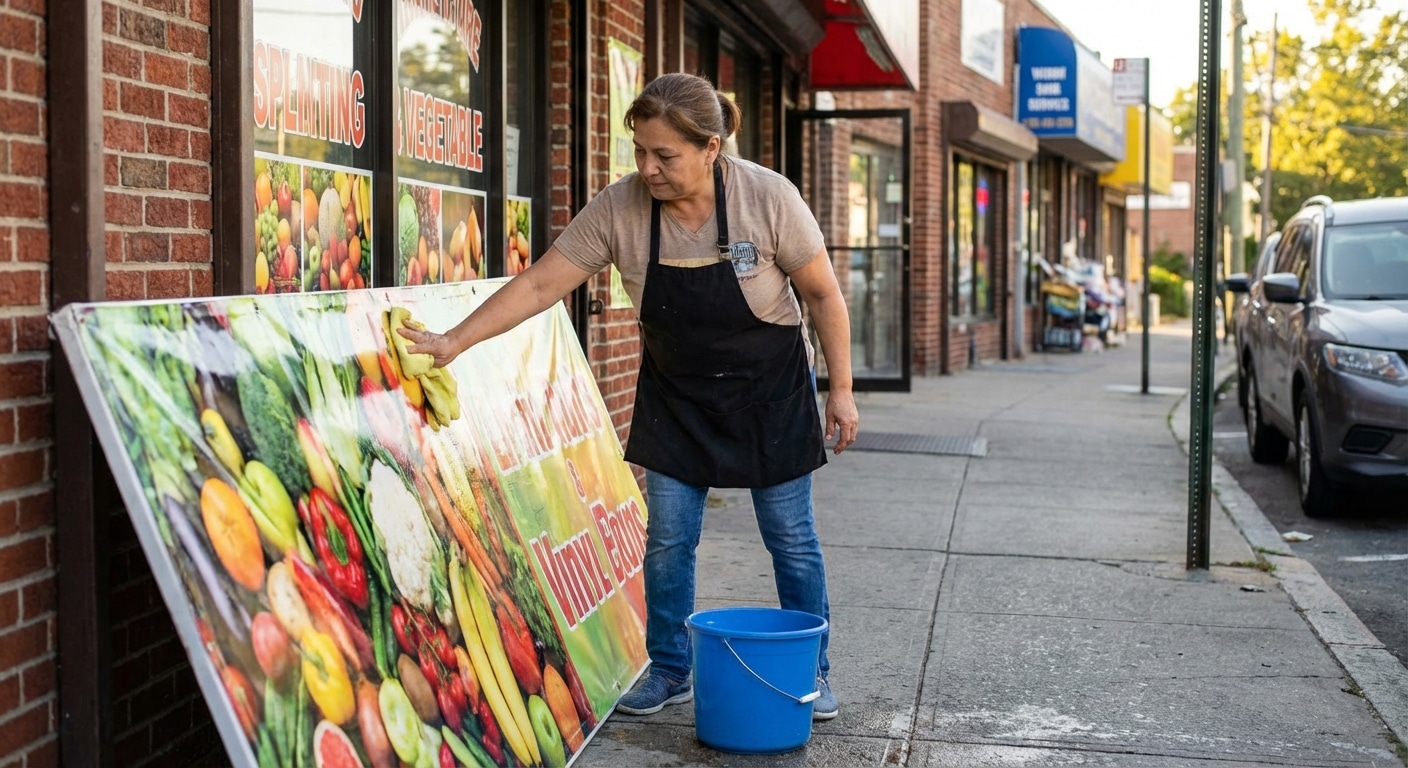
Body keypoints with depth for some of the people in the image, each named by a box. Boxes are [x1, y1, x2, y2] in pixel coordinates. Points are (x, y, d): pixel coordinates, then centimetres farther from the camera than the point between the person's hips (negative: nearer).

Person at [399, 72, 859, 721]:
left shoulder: (767, 198, -22)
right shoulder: (619, 209, -18)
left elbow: (822, 293, -12)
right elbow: (540, 285, -17)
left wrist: (840, 389, -10)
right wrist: (454, 341, -24)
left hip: (769, 387, -2)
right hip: (676, 391, 2)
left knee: (791, 539, 4)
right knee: (667, 539, 4)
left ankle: (811, 673, 21)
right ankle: (669, 672, 21)